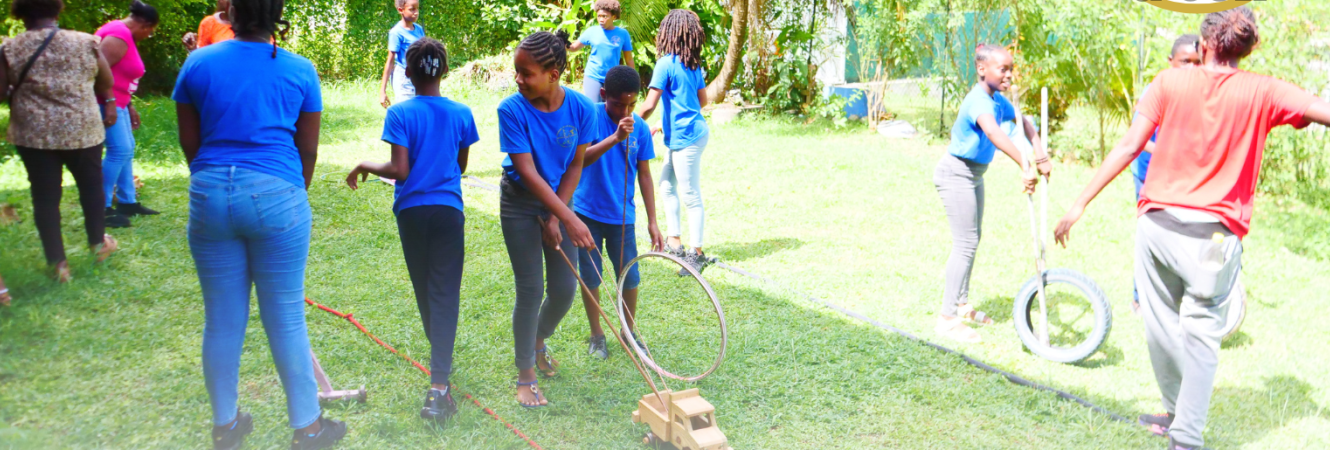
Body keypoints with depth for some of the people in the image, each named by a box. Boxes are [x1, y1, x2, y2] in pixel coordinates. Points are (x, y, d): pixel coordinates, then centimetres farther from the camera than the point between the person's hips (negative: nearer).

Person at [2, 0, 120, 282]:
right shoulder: (86, 43, -4)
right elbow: (107, 83, 7)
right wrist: (109, 103, 26)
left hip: (33, 134, 0)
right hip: (83, 129, 0)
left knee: (45, 196, 9)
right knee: (91, 185, 21)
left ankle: (58, 263, 11)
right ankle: (98, 242, 35)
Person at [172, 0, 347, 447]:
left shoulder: (197, 63, 4)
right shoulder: (300, 71, 0)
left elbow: (189, 141, 9)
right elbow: (308, 149, 5)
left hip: (211, 193, 2)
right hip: (277, 193, -2)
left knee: (221, 318, 12)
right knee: (286, 317, 7)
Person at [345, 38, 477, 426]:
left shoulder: (400, 114, -8)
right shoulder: (461, 114, 0)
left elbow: (400, 170, -14)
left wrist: (365, 167, 3)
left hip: (411, 210, 0)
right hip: (448, 209, 0)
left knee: (424, 290, 19)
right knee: (445, 294, -4)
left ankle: (440, 355, 41)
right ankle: (438, 386, -15)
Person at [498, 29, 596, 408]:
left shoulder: (580, 109, -14)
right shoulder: (512, 110, -22)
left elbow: (575, 167, -5)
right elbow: (527, 172, -24)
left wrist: (556, 217, -11)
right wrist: (570, 219, -30)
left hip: (559, 201, 3)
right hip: (521, 203, -3)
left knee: (565, 290, 5)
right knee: (531, 290, -3)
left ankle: (538, 340, 38)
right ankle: (525, 376, 13)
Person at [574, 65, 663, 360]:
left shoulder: (640, 128, -3)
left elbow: (644, 175, 3)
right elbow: (579, 159, -25)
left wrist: (652, 221, 2)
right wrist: (614, 138, -37)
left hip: (622, 216, 2)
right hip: (587, 213, -2)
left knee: (630, 277, 5)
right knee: (590, 277, 7)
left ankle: (629, 332, 27)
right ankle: (597, 336, 25)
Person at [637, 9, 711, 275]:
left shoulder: (666, 64, -14)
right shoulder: (694, 65, 10)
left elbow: (649, 106, -18)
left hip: (685, 137, -9)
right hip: (692, 131, 9)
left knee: (691, 196, -2)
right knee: (667, 185, 19)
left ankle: (696, 253, 5)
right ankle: (673, 240, 25)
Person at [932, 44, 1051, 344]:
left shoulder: (997, 100, 3)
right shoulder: (979, 100, -26)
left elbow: (1023, 123, 13)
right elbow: (994, 133, -44)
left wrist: (1041, 155, -4)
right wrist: (1025, 168, -53)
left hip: (974, 175, 10)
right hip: (956, 174, -10)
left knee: (973, 239, 17)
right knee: (965, 244, -11)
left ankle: (961, 304, 30)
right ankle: (947, 318, -6)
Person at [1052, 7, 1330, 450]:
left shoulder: (1170, 82, 0)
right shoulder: (1263, 93, -2)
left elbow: (1130, 145, -4)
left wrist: (1081, 203, -3)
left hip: (1157, 222, 2)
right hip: (1215, 234, -1)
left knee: (1162, 326, 16)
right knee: (1201, 335, 5)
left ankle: (1177, 412, 31)